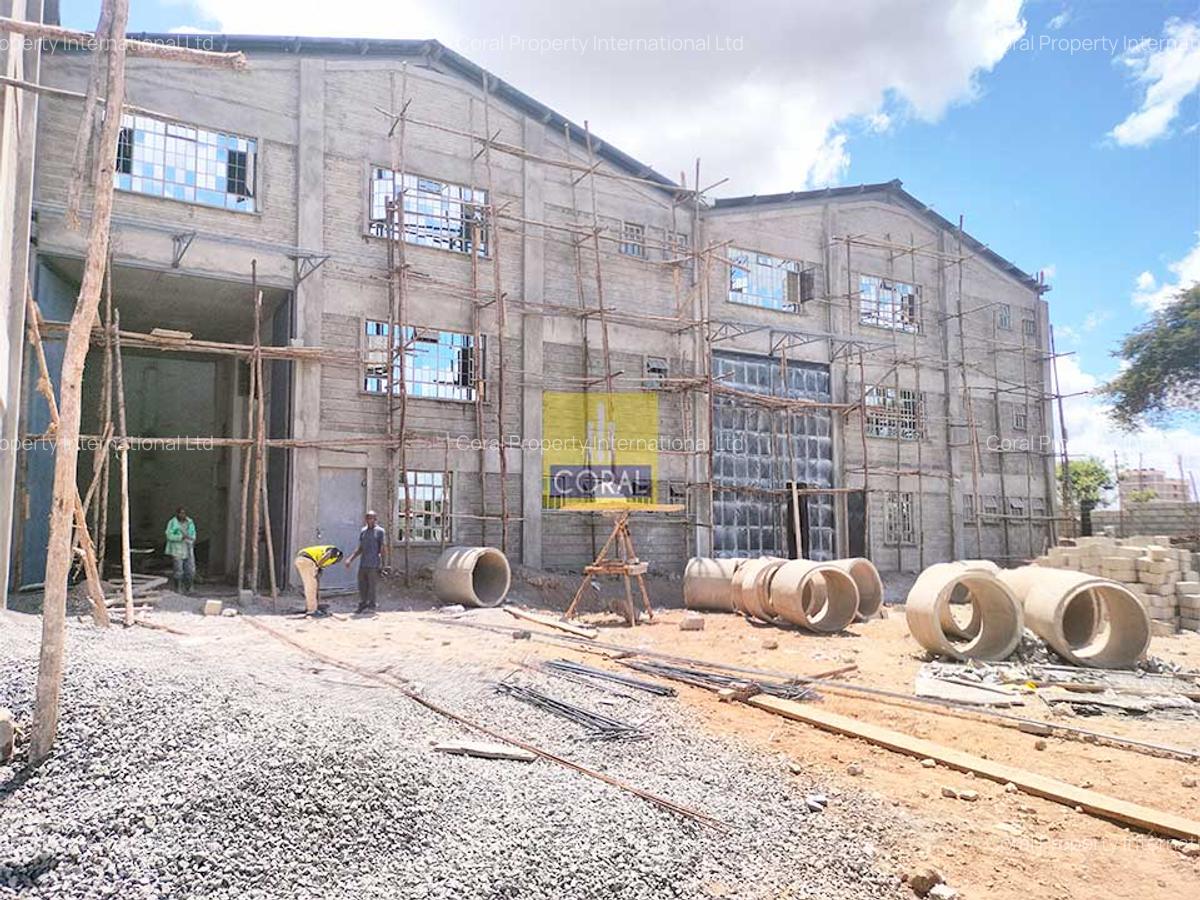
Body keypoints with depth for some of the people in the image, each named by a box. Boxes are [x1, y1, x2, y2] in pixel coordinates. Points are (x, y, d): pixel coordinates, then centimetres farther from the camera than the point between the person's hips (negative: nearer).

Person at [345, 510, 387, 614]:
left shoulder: (380, 531, -2)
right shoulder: (363, 531, 14)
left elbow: (384, 549, -4)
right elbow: (360, 549, 20)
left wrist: (384, 565, -9)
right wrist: (350, 560, 11)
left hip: (374, 565, -5)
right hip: (362, 564, 5)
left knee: (372, 587, -2)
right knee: (362, 587, 7)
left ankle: (371, 606, 6)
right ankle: (362, 606, 16)